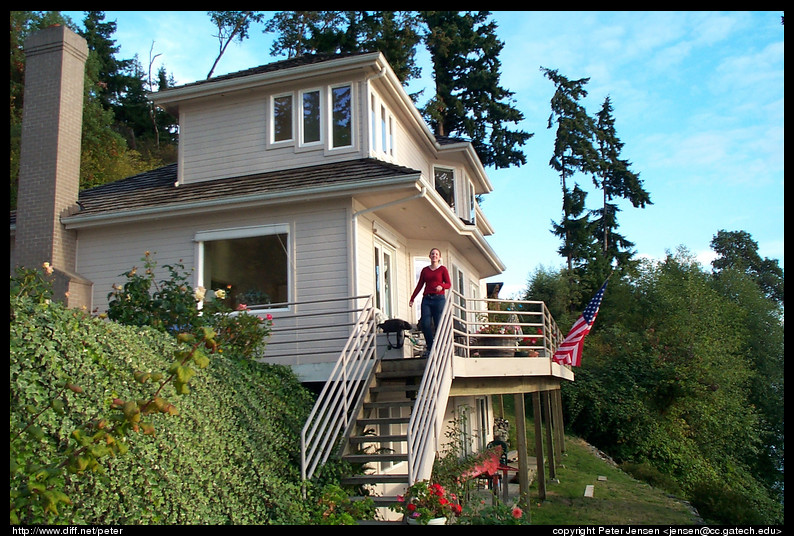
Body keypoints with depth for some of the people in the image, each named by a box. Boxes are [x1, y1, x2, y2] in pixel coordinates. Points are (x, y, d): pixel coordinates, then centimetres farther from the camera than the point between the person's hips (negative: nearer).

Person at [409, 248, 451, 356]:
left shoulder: (443, 269, 8)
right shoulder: (425, 270, 16)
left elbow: (449, 284, 2)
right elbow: (419, 285, 16)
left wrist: (441, 286, -19)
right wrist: (412, 298, 8)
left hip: (439, 299, -3)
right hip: (426, 299, 3)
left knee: (439, 325, -7)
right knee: (425, 324, -8)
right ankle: (430, 347, 6)